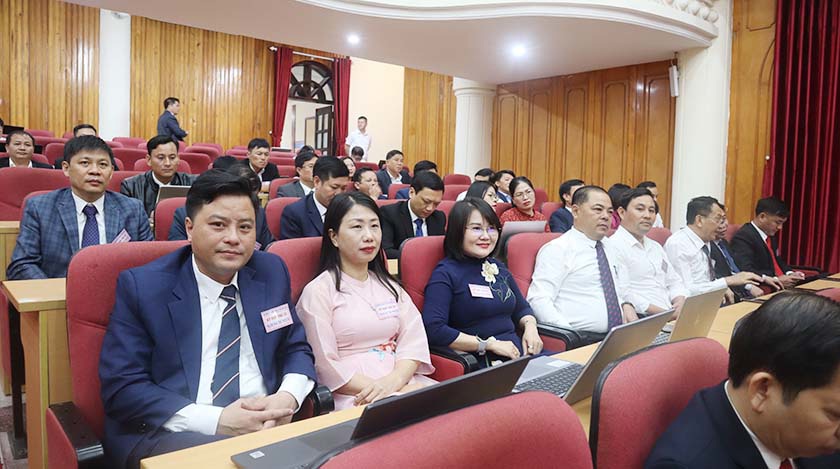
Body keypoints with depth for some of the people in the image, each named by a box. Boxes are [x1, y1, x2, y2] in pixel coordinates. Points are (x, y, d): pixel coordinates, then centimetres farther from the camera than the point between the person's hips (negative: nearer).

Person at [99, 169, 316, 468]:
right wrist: (217, 420, -19)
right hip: (166, 434, -4)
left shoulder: (272, 273, 6)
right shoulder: (141, 286, -3)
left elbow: (296, 350, 13)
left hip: (264, 425, 4)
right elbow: (121, 387, -8)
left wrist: (288, 396, -10)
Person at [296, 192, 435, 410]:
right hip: (352, 396, -6)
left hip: (403, 382, 6)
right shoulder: (318, 291, -1)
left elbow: (413, 341, 6)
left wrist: (394, 381, -15)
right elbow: (327, 366, -8)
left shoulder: (390, 286, 17)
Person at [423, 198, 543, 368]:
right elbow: (433, 329, -18)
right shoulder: (446, 273, -5)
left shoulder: (499, 268, 18)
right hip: (478, 363, -7)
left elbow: (521, 308, 30)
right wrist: (490, 344, -14)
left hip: (518, 354, 8)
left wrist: (530, 326, 5)